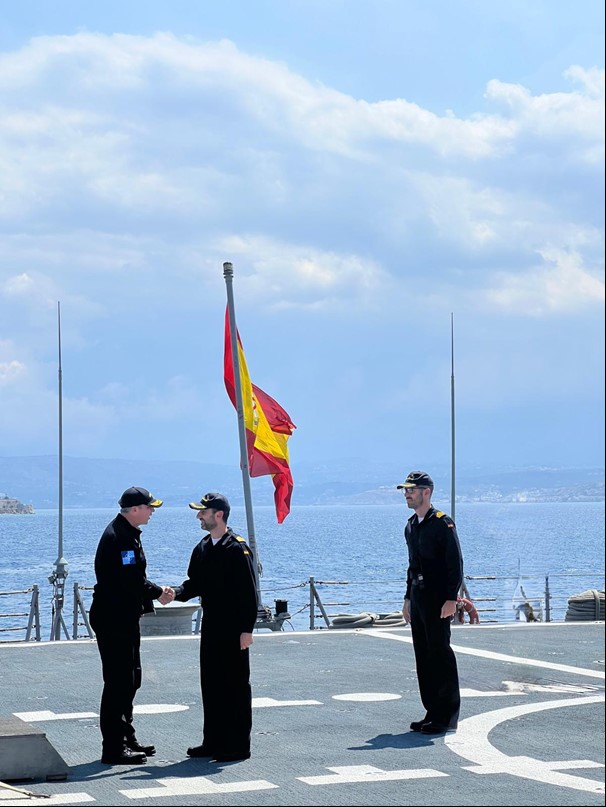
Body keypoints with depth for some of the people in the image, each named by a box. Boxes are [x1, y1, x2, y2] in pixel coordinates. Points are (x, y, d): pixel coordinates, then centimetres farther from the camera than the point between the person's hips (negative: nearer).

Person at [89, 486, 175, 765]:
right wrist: (157, 593, -11)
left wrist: (157, 590, 5)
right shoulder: (118, 537, -20)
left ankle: (126, 739, 28)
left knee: (130, 679, 18)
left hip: (124, 619, 11)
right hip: (114, 620, -11)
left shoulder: (127, 533, 15)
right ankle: (114, 749, -3)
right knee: (118, 682, -7)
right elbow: (129, 580, -25)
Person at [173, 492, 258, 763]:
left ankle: (238, 745, 5)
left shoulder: (237, 548, -13)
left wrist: (247, 629, -17)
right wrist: (177, 593, -5)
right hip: (211, 627, 8)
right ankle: (214, 741, 21)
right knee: (211, 684, 12)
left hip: (234, 629, -8)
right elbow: (195, 583, 16)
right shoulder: (202, 549, 11)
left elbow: (248, 592, -15)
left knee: (236, 685, -1)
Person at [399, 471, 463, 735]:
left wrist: (451, 599, -19)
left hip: (438, 598, -9)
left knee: (440, 654, -7)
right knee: (423, 656, 10)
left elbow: (455, 564, -13)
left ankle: (447, 717, -3)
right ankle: (432, 713, 17)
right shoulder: (411, 526, 15)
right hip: (418, 598, 9)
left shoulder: (442, 523, -10)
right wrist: (408, 598, 20)